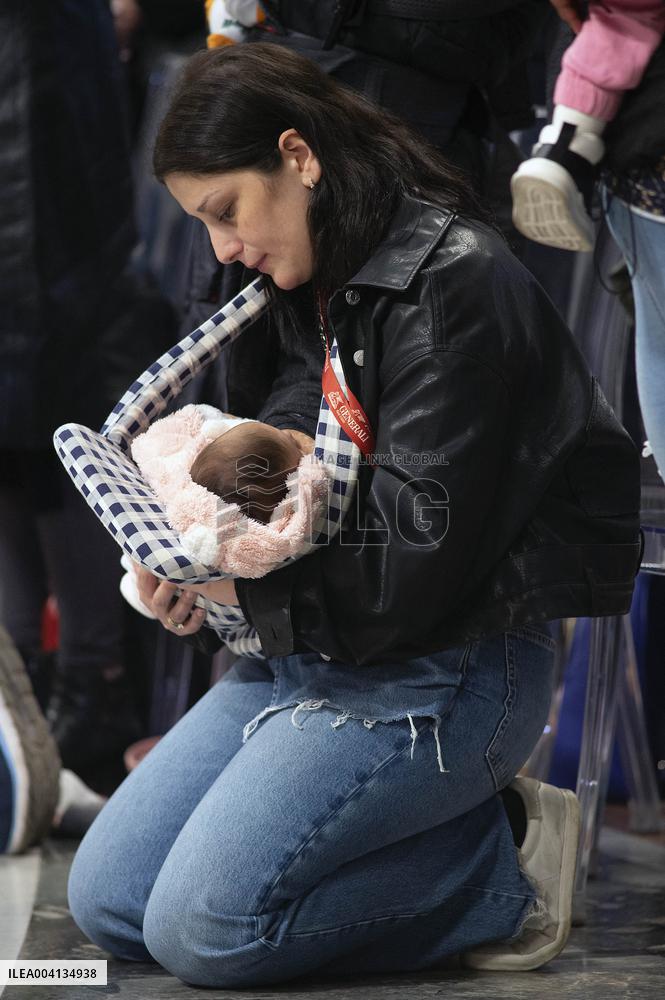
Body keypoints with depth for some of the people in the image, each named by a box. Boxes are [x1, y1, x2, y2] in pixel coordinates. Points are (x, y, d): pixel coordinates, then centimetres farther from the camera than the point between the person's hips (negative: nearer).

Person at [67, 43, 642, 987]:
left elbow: (424, 555, -22)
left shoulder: (452, 282, -17)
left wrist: (250, 582, -12)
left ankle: (501, 867, -1)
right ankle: (454, 823, 7)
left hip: (445, 670, -10)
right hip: (309, 649, 10)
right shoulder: (318, 285, 12)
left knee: (203, 926, -19)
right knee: (106, 899, 3)